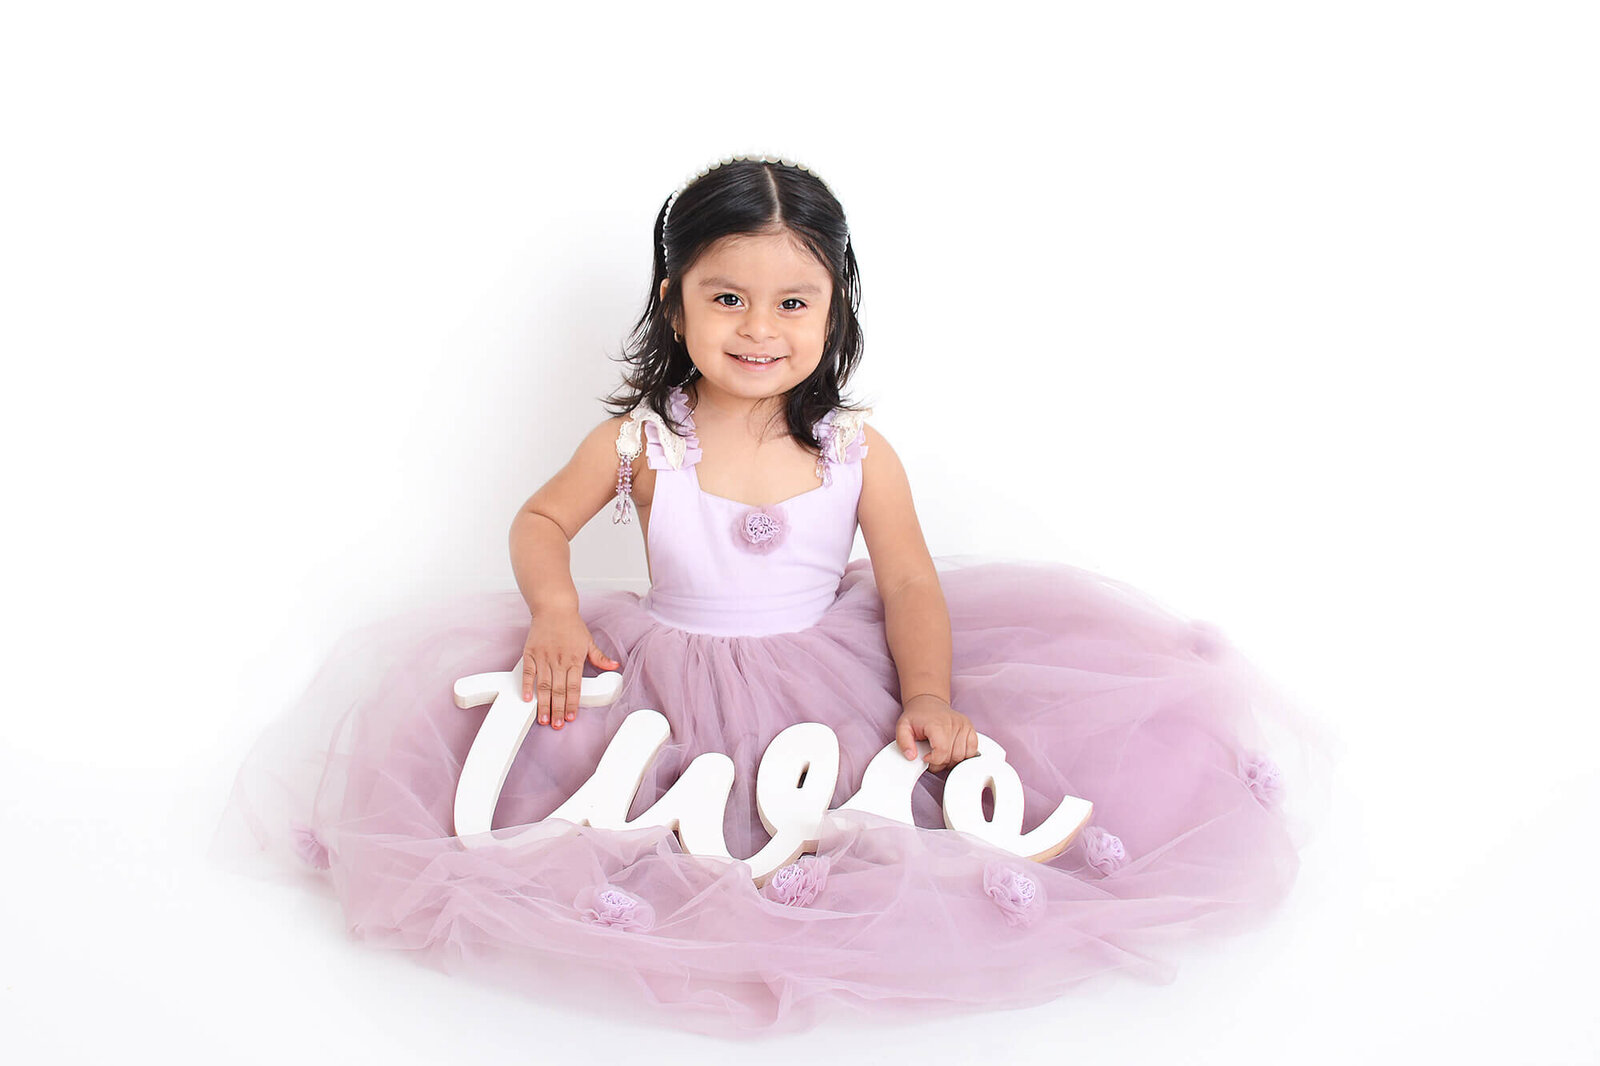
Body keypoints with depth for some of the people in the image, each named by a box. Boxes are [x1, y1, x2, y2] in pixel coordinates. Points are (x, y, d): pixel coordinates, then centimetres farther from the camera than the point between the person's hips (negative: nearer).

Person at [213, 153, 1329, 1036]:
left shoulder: (858, 450, -7)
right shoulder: (639, 441, -8)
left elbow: (911, 582, -6)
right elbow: (541, 520, 6)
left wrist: (928, 698, -21)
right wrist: (555, 611, -14)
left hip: (832, 677, 0)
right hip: (671, 676, 0)